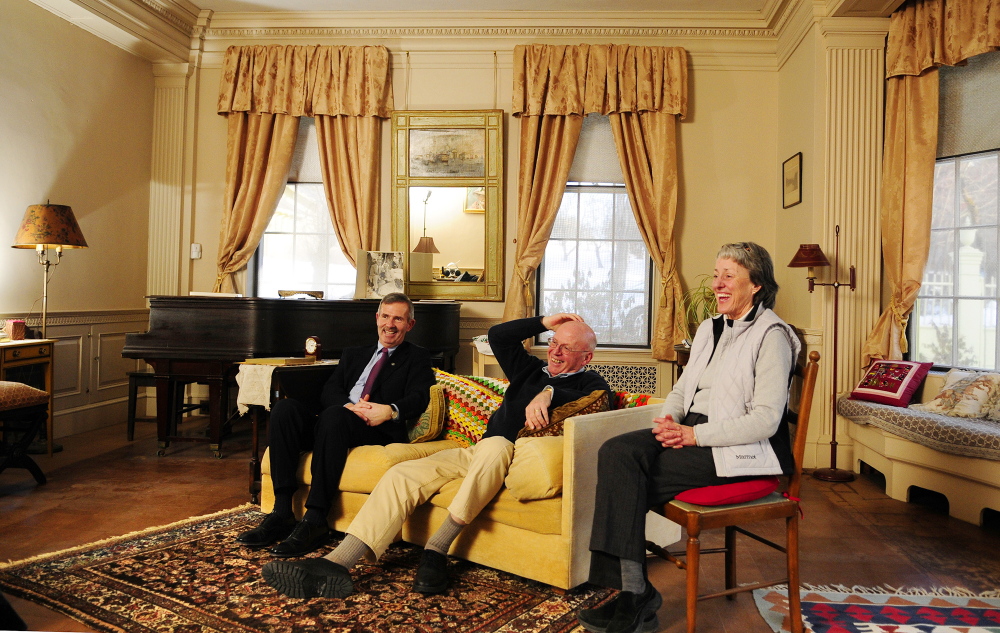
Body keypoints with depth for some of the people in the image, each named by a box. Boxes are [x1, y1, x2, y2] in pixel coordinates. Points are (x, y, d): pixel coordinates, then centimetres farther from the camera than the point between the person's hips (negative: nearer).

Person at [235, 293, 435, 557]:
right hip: (333, 424, 5)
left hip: (379, 431, -5)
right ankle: (282, 513, -24)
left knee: (334, 415, -36)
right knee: (284, 408, -22)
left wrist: (391, 410, -24)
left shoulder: (417, 357, 16)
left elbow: (419, 397, -2)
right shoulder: (353, 354, 28)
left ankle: (315, 520, -34)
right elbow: (329, 392, 13)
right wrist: (349, 406, -11)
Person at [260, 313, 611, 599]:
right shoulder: (531, 369, 27)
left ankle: (437, 549, -33)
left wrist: (549, 393, -26)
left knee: (495, 444, -42)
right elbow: (497, 335, 25)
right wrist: (543, 323, 19)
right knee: (402, 474, -14)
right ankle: (336, 565, -24)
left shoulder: (587, 381, 10)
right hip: (478, 454, 6)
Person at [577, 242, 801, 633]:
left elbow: (766, 419, -14)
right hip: (692, 433, 7)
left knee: (629, 482, -23)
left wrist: (695, 435, -19)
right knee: (616, 452, -20)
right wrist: (670, 419, -3)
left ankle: (636, 600, -10)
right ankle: (633, 593, -21)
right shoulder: (709, 329, 19)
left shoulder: (771, 335, -6)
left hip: (742, 451, -7)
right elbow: (682, 388, 21)